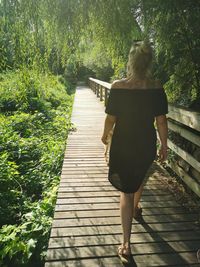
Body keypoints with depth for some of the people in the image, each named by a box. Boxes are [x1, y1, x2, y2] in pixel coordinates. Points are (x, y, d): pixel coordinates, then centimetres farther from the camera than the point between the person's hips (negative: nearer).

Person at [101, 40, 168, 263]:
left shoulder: (118, 87, -15)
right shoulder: (156, 88, -9)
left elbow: (111, 118, -9)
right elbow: (161, 121, -5)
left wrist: (105, 135, 10)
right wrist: (164, 145, 7)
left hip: (123, 144, -2)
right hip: (146, 145, 3)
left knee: (126, 190, 8)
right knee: (139, 177, 31)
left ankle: (126, 245, 10)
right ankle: (135, 207, 58)